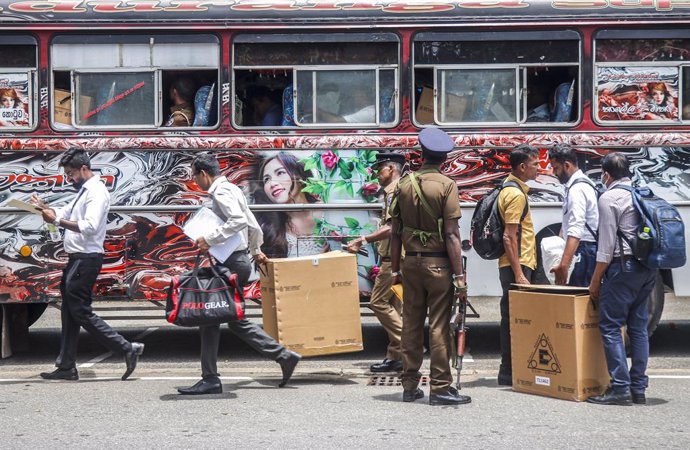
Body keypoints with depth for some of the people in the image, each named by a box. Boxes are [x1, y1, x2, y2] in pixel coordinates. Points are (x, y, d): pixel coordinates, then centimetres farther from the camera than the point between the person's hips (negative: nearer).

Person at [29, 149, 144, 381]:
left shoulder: (96, 192, -14)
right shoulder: (84, 191, 19)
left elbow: (90, 226, -26)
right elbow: (65, 213, 21)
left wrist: (57, 220, -26)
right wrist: (45, 207, 2)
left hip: (87, 259, -10)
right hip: (77, 258, 10)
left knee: (81, 312, -9)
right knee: (69, 312, 11)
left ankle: (127, 348, -7)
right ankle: (66, 367, 15)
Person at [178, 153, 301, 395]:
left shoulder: (220, 192, -13)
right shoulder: (231, 189, 18)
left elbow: (239, 221, -28)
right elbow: (252, 224, 26)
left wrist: (209, 239, -28)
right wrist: (256, 250, 39)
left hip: (231, 263, -10)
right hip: (240, 260, 10)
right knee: (236, 321, 13)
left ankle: (210, 380, -1)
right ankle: (284, 356, 10)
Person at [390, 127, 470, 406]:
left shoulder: (404, 185, 5)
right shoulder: (446, 186, -9)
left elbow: (395, 232, 8)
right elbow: (451, 234, -13)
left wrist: (395, 269, 16)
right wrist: (459, 274, -11)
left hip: (411, 262, 5)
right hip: (438, 262, -5)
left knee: (411, 324, 11)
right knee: (439, 327, -2)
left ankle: (410, 386, 16)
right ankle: (440, 388, 0)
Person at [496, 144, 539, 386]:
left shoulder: (510, 189, 16)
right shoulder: (516, 194, -15)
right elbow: (509, 237, -21)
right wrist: (519, 274, -22)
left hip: (515, 265, 10)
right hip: (517, 265, -10)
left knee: (511, 317, 13)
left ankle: (510, 371, 19)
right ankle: (509, 373, -4)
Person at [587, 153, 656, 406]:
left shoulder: (609, 198, -7)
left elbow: (606, 245, -11)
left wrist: (595, 281, -5)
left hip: (624, 266, -8)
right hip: (649, 268, 8)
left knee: (610, 327, -5)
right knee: (638, 326, 11)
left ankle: (620, 388, -11)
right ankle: (638, 388, 11)